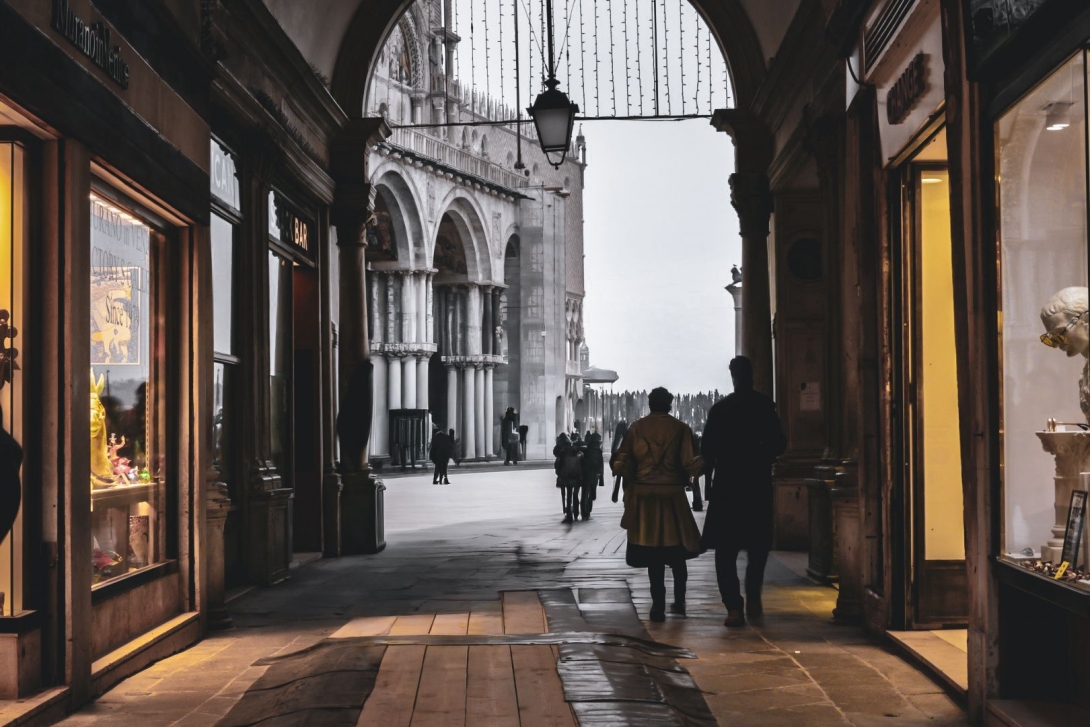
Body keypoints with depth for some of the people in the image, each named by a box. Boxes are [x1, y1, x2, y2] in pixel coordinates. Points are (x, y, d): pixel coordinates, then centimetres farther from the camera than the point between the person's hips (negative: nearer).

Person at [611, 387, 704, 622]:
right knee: (677, 549, 16)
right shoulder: (680, 428, -4)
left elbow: (620, 463, -5)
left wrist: (631, 478, 12)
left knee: (652, 551, 5)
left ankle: (658, 606, 0)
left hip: (643, 497, 0)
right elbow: (690, 464, -10)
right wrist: (702, 461, 10)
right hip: (673, 496, 0)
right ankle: (679, 602, 20)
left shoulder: (636, 428, -1)